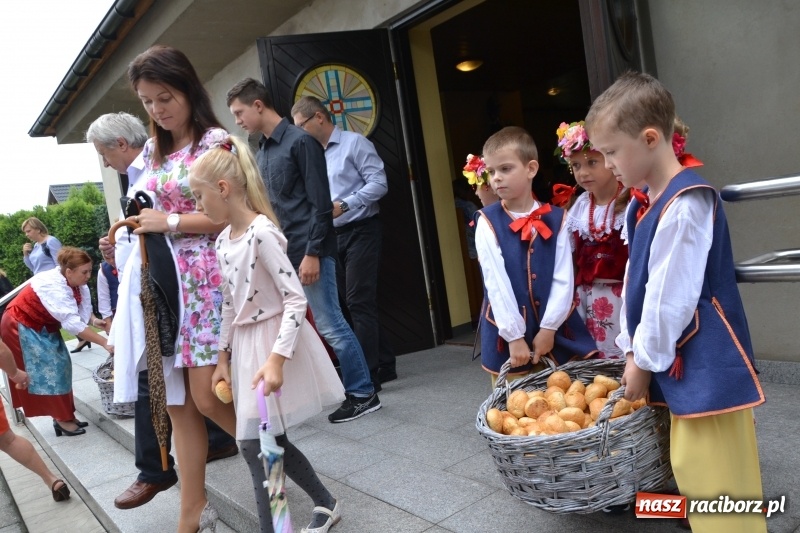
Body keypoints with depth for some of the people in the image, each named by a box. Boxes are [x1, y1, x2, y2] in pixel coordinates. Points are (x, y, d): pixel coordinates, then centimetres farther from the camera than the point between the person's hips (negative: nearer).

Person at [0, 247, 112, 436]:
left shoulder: (77, 284, -9)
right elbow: (73, 323, -42)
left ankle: (63, 416, 13)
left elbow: (83, 312, -8)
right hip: (21, 326, -9)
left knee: (58, 365, 6)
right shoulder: (54, 287, -36)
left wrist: (93, 320, -32)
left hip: (43, 326, 9)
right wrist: (105, 343, -44)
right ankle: (63, 419, -1)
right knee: (47, 369, -9)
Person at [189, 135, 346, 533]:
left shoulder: (262, 233, -18)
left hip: (274, 342, -8)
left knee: (255, 443, -4)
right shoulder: (223, 242, 8)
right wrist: (224, 358, 15)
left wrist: (276, 359, -27)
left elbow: (296, 300, -22)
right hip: (246, 346, 8)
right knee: (267, 441, 14)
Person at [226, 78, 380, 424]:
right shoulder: (260, 152, 15)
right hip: (281, 254, 8)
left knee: (329, 324, -3)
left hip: (308, 252, -8)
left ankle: (363, 394, 9)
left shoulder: (300, 141, -9)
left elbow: (321, 203, -14)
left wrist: (312, 253, -18)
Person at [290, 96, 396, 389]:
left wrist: (344, 205, -22)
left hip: (361, 231, -7)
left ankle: (367, 376, -4)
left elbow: (378, 183, -14)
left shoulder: (354, 143, -6)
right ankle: (384, 364, 20)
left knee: (359, 303, -10)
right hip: (334, 236, 7)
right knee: (354, 302, 9)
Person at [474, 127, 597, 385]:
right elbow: (495, 282, -11)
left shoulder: (556, 218, 0)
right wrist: (514, 336, -14)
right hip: (508, 332, -1)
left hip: (555, 328, 2)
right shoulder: (488, 222, -6)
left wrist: (548, 328, -9)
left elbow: (563, 279, -3)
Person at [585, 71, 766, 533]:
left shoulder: (685, 204, -20)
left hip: (705, 364, -9)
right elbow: (636, 281, 12)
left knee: (715, 475, 0)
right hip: (676, 361, 9)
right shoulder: (642, 203, 8)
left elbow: (670, 296, -20)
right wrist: (633, 349, 8)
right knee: (691, 467, 18)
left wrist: (644, 361, -11)